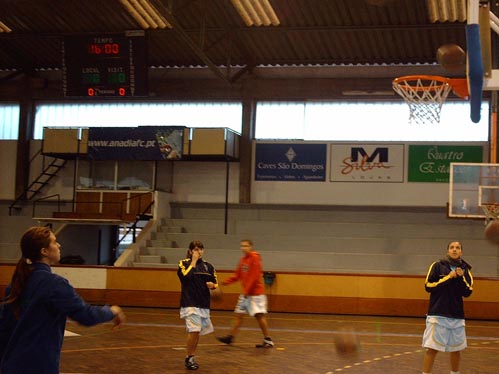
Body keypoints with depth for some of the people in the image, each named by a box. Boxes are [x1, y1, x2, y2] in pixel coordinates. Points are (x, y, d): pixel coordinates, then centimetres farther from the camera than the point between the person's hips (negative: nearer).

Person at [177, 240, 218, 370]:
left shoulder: (208, 266, 11)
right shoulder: (184, 263, -2)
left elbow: (215, 283, 17)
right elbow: (186, 276, -21)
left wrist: (212, 285, -6)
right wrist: (193, 262, -12)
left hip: (204, 303, 5)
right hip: (190, 303, -5)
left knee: (197, 332, 10)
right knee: (194, 330, -16)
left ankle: (191, 357, 23)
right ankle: (189, 358, -3)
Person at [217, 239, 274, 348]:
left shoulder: (255, 258, -13)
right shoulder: (242, 260, 13)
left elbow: (254, 277, -18)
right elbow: (237, 275, 15)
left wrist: (247, 291, -20)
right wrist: (226, 282, 0)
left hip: (256, 293, -8)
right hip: (245, 293, 8)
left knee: (259, 315, -8)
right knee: (238, 314, 10)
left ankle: (268, 340, -3)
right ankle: (231, 337, 18)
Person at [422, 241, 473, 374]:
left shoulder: (465, 270, 8)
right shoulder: (437, 266, -1)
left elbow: (467, 292, 2)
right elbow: (428, 286, -8)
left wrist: (461, 278, -13)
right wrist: (448, 277, -14)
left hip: (457, 316, 4)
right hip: (437, 314, -4)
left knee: (456, 349, 11)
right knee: (432, 348, -7)